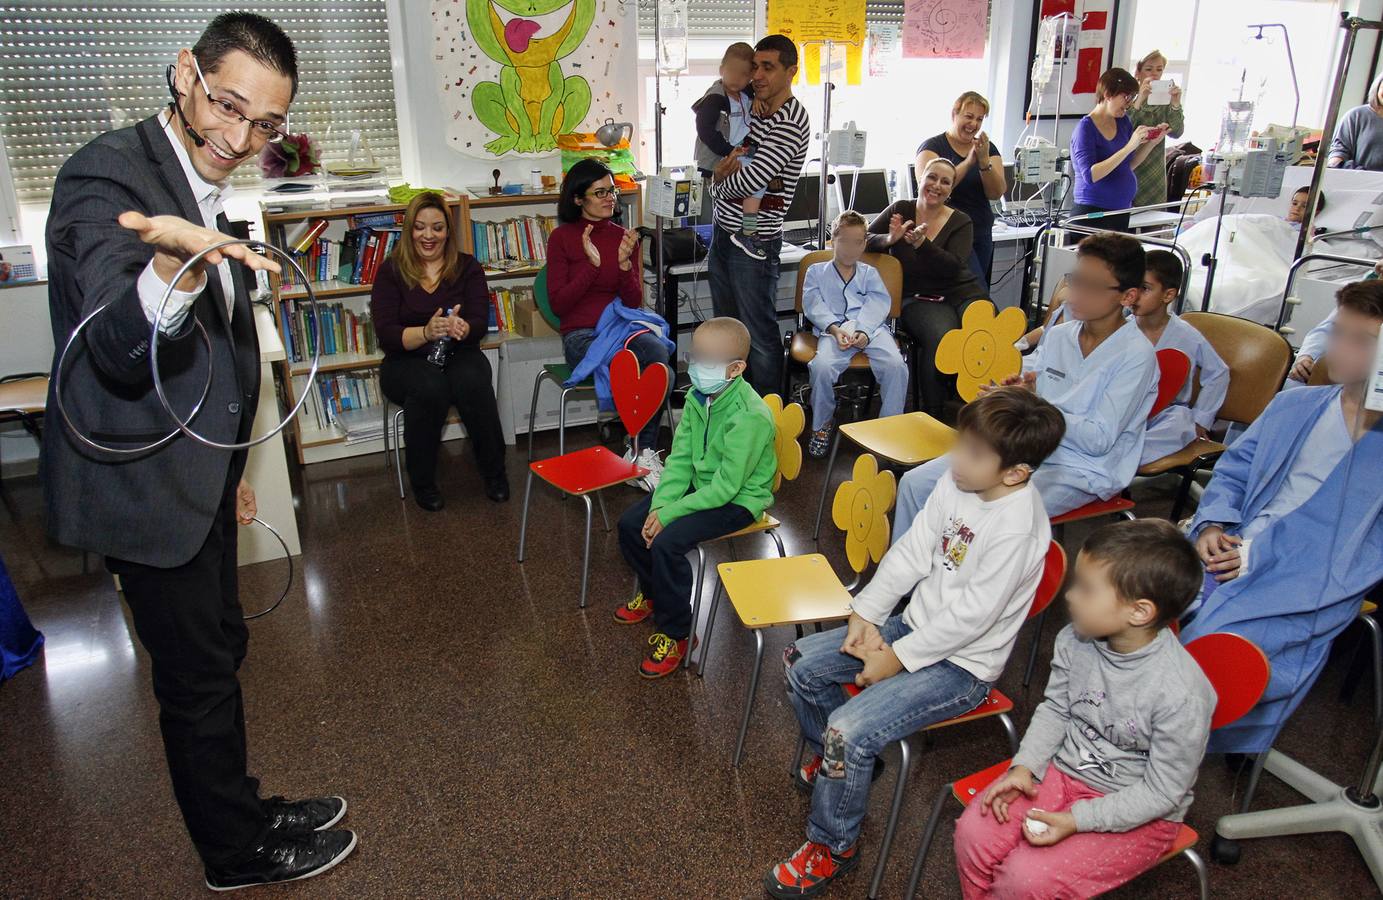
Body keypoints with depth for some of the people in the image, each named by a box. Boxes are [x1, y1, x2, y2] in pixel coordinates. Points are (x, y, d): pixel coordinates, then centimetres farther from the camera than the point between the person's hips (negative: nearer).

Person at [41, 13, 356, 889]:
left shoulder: (200, 186, 10)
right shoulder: (108, 174, -19)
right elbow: (120, 346, -32)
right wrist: (175, 260, -52)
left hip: (192, 474, 9)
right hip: (141, 480, -9)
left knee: (219, 648, 20)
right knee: (199, 674, 5)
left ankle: (243, 810, 38)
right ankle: (237, 852, 25)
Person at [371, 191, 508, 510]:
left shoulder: (467, 267, 6)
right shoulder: (390, 272, 2)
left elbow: (480, 323, -5)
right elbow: (386, 334, -8)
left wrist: (461, 327, -31)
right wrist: (426, 332, -29)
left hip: (459, 355, 1)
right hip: (406, 362, -1)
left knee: (473, 382, -34)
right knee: (430, 387, -35)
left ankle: (494, 473, -14)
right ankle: (422, 482, -16)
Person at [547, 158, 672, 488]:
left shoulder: (624, 237, 11)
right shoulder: (562, 238, 2)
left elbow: (634, 301, 6)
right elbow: (558, 304, -6)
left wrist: (624, 262, -12)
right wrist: (592, 264, -16)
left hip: (621, 324, 4)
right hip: (582, 336, -4)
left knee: (657, 349, -33)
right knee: (657, 354, -33)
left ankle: (643, 452, -16)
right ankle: (643, 452, -14)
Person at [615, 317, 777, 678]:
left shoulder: (751, 417, -29)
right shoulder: (697, 398, -4)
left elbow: (725, 487, -27)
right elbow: (679, 459, -1)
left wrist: (669, 513, -23)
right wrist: (659, 505, -15)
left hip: (737, 500, -8)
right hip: (700, 485, 8)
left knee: (668, 542, -25)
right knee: (630, 523, 2)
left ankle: (675, 635, -5)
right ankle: (653, 593, 29)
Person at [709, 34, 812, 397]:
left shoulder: (791, 121, -17)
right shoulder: (754, 111, 12)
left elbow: (753, 179, -26)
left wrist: (721, 180, -5)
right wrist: (726, 168, -12)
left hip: (755, 241, -9)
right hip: (722, 231, 9)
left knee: (760, 334, 1)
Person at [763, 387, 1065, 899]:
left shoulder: (1017, 528, -27)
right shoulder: (956, 483, -5)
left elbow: (970, 616, -24)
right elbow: (911, 553, 2)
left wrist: (898, 659, -17)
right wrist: (867, 614, -5)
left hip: (963, 665, -8)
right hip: (916, 626, 8)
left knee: (850, 729, -22)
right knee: (801, 664, 4)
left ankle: (833, 847, 4)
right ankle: (832, 760, 30)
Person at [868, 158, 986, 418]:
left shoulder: (961, 222, 6)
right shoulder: (900, 210, 9)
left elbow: (953, 266, -9)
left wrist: (920, 243, -23)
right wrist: (890, 239, -15)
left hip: (963, 293, 2)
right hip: (918, 298, -1)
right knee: (941, 338, -34)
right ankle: (934, 415, -23)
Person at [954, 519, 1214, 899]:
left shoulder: (1181, 695, -28)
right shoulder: (1074, 641, -11)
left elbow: (1163, 791, -18)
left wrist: (1077, 820, -22)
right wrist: (1025, 766, -9)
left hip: (1137, 814, -5)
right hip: (1062, 769, 5)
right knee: (973, 832, -12)